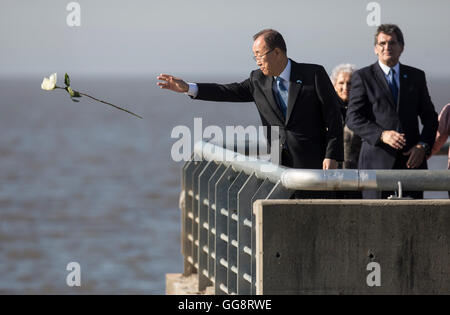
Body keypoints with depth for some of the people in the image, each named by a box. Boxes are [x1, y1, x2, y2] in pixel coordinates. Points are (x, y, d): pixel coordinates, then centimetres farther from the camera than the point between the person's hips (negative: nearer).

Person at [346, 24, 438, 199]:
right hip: (377, 160, -3)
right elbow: (353, 119, -2)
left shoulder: (416, 76, 16)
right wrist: (382, 135, -17)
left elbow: (430, 117, 16)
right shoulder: (363, 77, 6)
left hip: (412, 159, 3)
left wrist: (423, 146, -2)